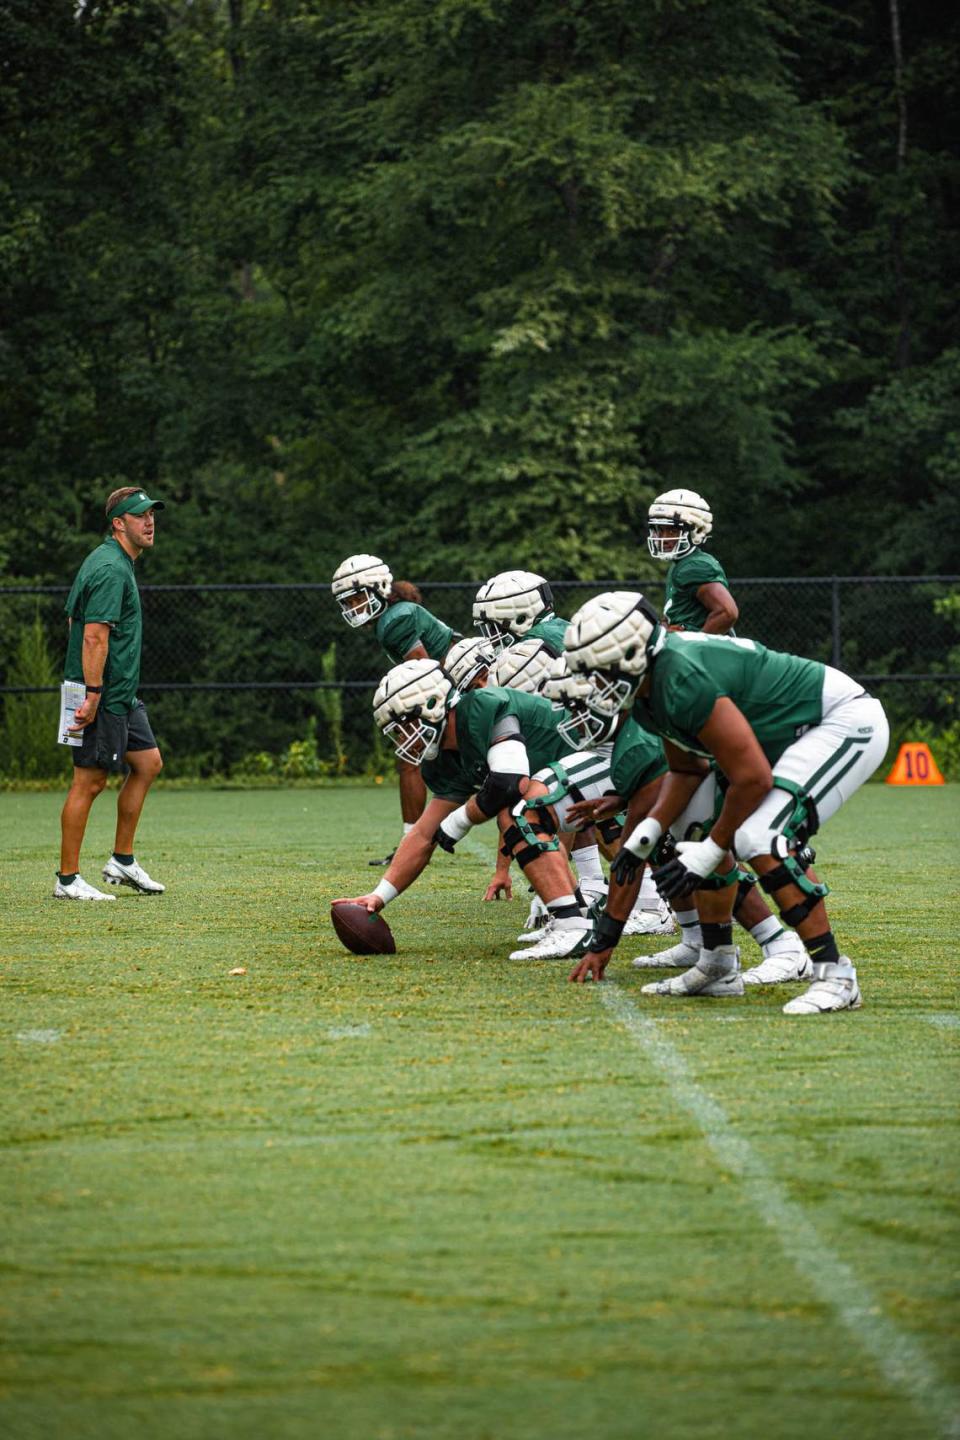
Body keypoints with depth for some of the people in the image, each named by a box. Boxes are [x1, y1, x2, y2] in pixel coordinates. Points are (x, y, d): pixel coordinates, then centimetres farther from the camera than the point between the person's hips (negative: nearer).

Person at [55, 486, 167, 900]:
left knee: (147, 764, 15)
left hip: (122, 695, 11)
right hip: (104, 695, -11)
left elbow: (74, 621, 22)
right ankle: (67, 880, -1)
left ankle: (122, 861, 21)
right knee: (89, 781, -6)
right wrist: (93, 695, -27)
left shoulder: (111, 563, 15)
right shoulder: (111, 570, -17)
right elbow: (95, 636, -24)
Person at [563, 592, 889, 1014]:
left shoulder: (682, 681, -30)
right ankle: (717, 967, 15)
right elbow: (689, 769, 14)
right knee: (699, 825, 9)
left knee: (761, 840, -24)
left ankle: (835, 976, -18)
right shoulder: (649, 688, 1)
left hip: (847, 723, -11)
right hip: (784, 737, 11)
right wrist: (646, 833, 0)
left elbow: (753, 777, -28)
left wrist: (707, 853, -17)